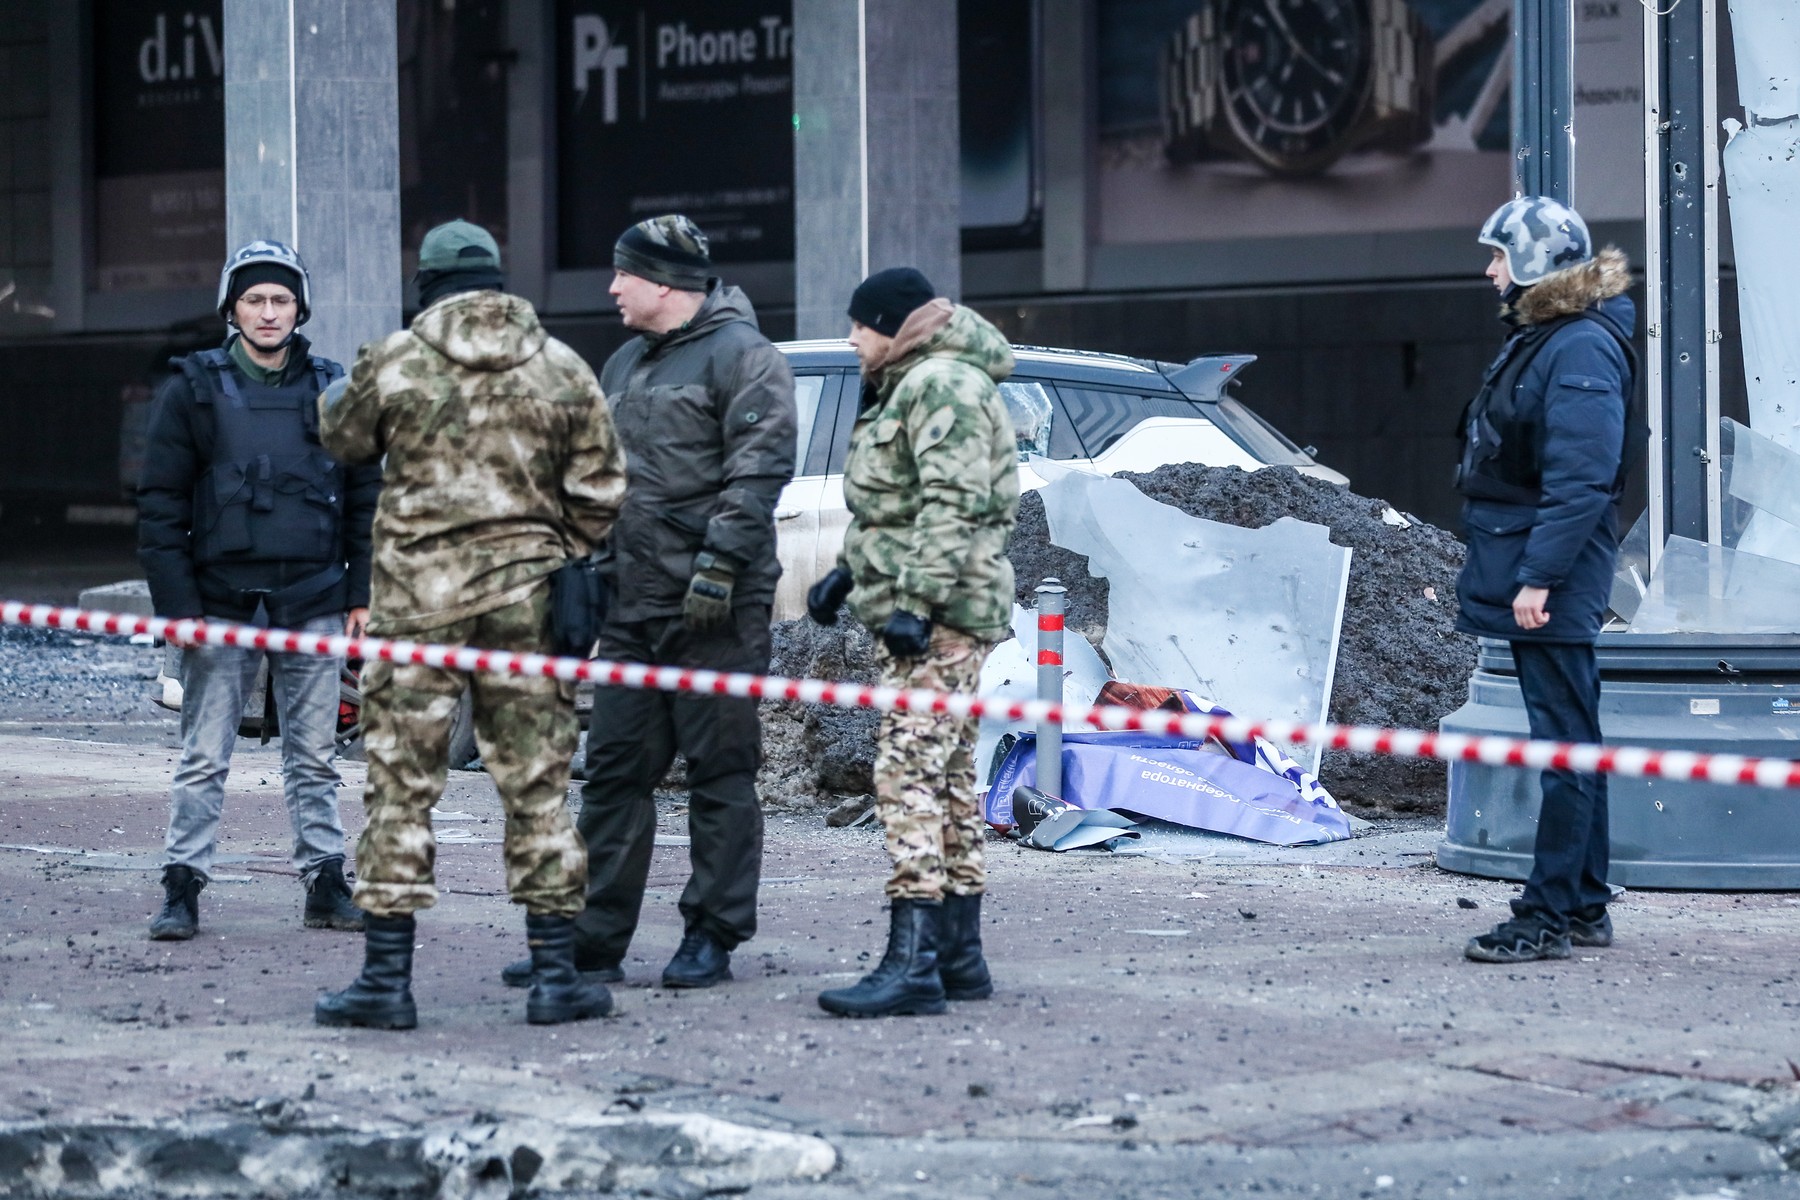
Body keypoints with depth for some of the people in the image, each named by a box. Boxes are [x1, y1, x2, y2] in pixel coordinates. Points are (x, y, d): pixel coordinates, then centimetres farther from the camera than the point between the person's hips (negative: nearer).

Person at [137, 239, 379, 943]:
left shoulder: (330, 390, 8)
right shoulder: (194, 390, 1)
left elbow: (365, 497, 12)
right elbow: (161, 504, 0)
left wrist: (361, 591, 5)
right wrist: (177, 602, -7)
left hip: (312, 601, 2)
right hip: (221, 601, -2)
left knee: (314, 756, 8)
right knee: (203, 758, 0)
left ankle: (326, 884, 14)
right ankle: (182, 888, 4)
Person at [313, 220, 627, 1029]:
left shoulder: (393, 363, -3)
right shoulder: (562, 369, 3)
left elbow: (344, 439, 15)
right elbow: (598, 494, 3)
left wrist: (333, 397, 36)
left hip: (418, 593, -2)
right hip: (526, 597, 2)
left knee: (402, 786, 3)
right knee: (537, 786, 7)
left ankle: (387, 979, 3)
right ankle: (555, 975, 9)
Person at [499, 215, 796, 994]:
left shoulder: (739, 354, -6)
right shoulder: (625, 365, 21)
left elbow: (760, 466, -15)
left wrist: (721, 559, -21)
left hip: (714, 608, -9)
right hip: (633, 602, 9)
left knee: (721, 770, -1)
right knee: (614, 769, 7)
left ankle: (713, 937, 4)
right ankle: (593, 941, 10)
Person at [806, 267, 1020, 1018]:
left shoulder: (943, 385, -13)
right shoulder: (908, 386, 22)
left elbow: (954, 503, -22)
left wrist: (918, 599, -26)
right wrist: (847, 575, 28)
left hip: (939, 619, -12)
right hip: (909, 615, 12)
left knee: (910, 776, -16)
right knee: (948, 781, 13)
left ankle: (912, 964, -21)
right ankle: (959, 954, 18)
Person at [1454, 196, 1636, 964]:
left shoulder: (1582, 349, -17)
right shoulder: (1537, 338, 16)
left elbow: (1581, 481, -23)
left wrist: (1539, 576, -25)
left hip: (1555, 581, -11)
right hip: (1526, 573, 11)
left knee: (1565, 743, -6)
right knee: (1571, 742, 14)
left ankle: (1550, 915, -5)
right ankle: (1584, 907, 21)